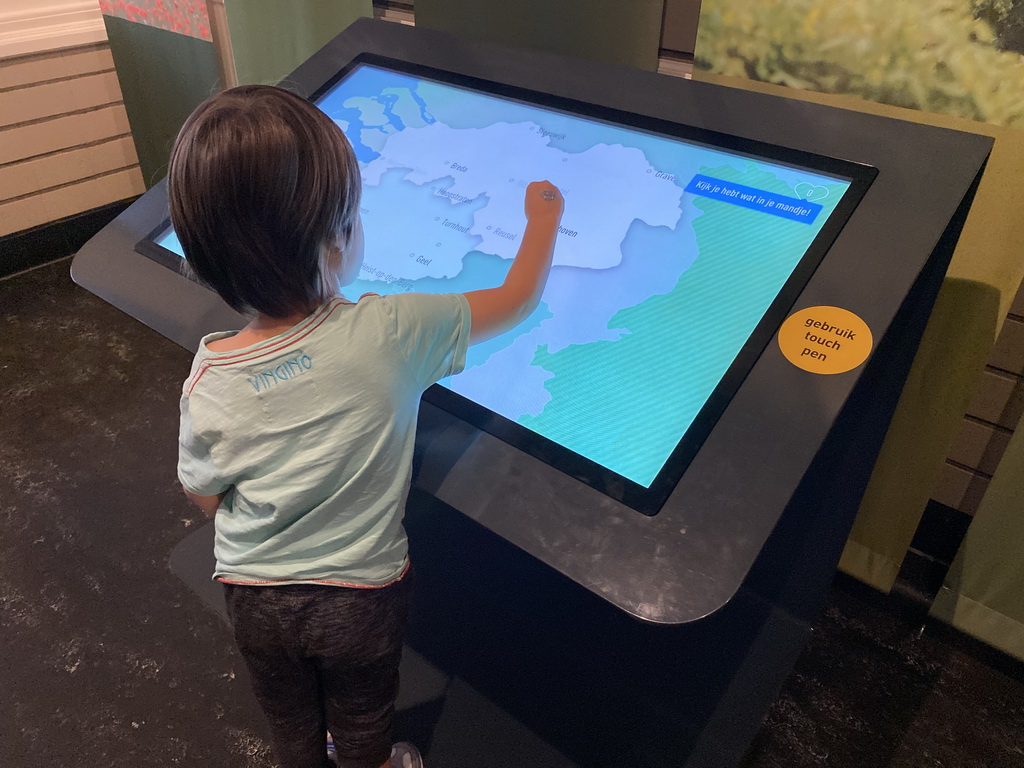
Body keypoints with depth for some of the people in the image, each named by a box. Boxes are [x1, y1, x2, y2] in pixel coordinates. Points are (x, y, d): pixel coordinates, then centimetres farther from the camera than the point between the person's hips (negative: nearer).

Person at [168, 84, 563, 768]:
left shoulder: (210, 377, -23)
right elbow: (519, 299, -13)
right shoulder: (392, 333, -29)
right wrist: (543, 216, 4)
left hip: (255, 596, 2)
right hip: (361, 594, -1)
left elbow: (206, 498, -6)